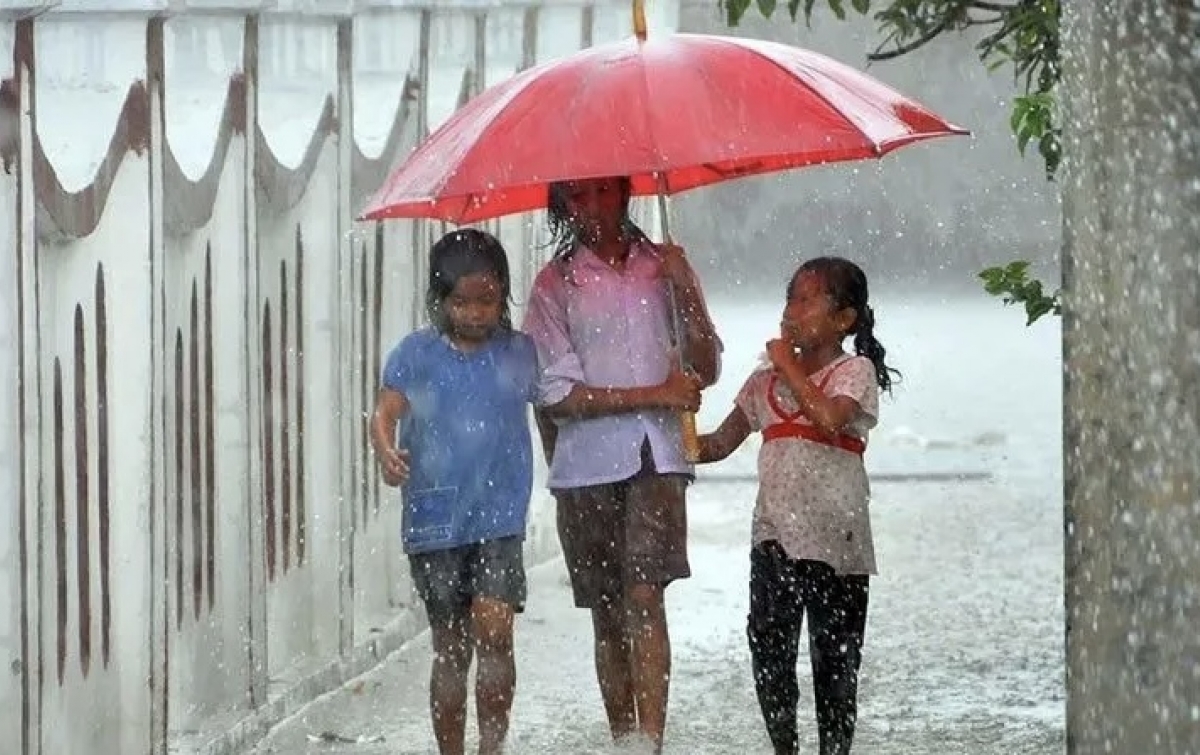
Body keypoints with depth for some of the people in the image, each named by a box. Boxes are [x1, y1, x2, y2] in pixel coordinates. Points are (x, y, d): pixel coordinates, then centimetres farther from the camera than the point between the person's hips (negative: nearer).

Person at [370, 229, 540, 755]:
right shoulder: (416, 354, 2)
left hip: (499, 519, 0)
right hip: (434, 522, 0)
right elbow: (385, 412, -7)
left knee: (494, 629, -17)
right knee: (451, 649, 7)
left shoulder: (520, 353, 5)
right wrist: (385, 451, -26)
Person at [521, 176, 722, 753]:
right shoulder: (556, 283, 3)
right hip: (586, 465, 0)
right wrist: (656, 394, -10)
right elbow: (558, 393, -5)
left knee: (644, 595, -15)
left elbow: (706, 370, 9)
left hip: (655, 457, 0)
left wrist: (686, 290, -6)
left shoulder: (661, 266, 10)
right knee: (607, 615, 5)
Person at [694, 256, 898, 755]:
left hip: (835, 538, -5)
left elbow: (830, 418, -23)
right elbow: (721, 443, 19)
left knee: (835, 656, 1)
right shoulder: (767, 379, 15)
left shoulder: (855, 371, -2)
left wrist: (788, 365, -12)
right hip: (775, 534, 5)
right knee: (769, 648, -1)